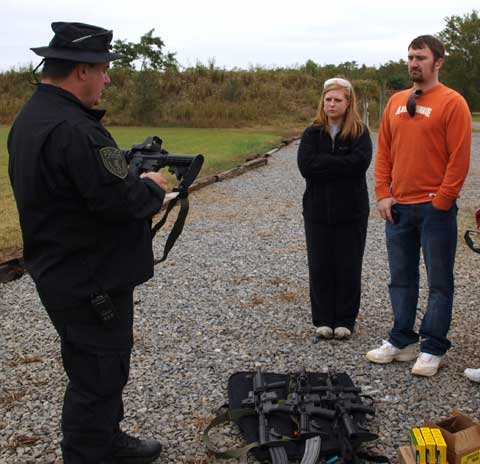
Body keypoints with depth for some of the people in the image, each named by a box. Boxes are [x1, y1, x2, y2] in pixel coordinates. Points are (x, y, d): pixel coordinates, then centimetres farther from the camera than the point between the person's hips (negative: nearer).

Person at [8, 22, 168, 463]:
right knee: (98, 376, 3)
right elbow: (119, 200, -28)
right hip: (91, 281, -11)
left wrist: (130, 174, 6)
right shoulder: (73, 129, -26)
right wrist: (152, 187, -8)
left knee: (105, 366, 24)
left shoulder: (30, 117, 8)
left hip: (63, 273, 11)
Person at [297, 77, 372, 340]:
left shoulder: (360, 133, -1)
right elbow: (305, 166, -11)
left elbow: (360, 163, -19)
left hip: (351, 211, -2)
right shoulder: (312, 133, 4)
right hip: (318, 210, 2)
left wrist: (323, 162, -14)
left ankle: (345, 320, 18)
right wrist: (340, 164, -15)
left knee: (349, 267, 5)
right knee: (319, 267, 5)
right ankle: (323, 320, 18)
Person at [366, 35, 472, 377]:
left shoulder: (452, 103, -7)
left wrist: (441, 201, -12)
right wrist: (383, 194, 3)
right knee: (401, 278, 12)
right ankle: (402, 341, 23)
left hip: (435, 208, -6)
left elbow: (459, 159, -10)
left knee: (439, 281, 3)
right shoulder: (396, 102, 11)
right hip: (399, 207, 6)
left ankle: (433, 349, 12)